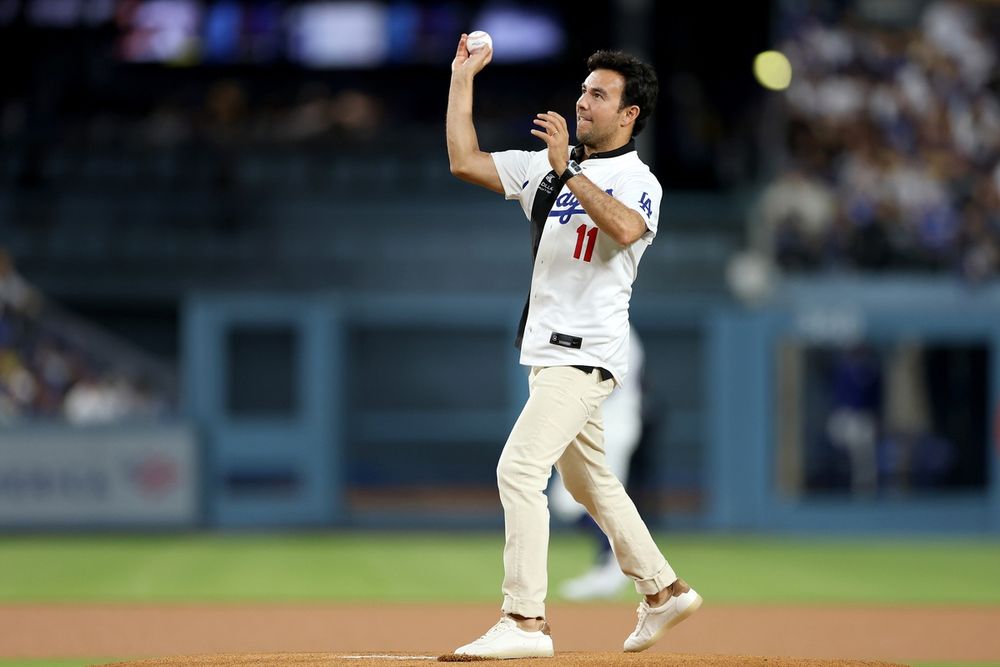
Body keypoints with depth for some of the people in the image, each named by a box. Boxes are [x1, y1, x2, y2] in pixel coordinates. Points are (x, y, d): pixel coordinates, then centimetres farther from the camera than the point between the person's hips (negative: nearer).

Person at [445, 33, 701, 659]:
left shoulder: (639, 183, -9)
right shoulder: (548, 166, 12)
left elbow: (624, 229, -32)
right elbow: (465, 161, 7)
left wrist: (568, 171, -33)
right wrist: (463, 78, 5)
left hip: (587, 354, -8)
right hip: (548, 351, 9)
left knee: (519, 467, -19)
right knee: (589, 482, 18)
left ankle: (526, 622, -20)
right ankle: (664, 590, 32)